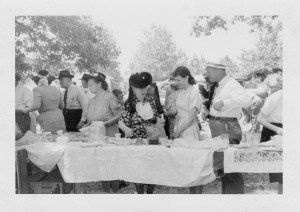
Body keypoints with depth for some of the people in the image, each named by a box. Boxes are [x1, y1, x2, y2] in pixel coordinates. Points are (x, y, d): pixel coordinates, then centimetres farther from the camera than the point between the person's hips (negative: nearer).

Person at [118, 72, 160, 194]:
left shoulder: (151, 100, 3)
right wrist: (127, 129, -32)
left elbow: (157, 119, 11)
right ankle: (140, 192, 21)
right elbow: (121, 122, -11)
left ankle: (150, 192, 23)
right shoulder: (129, 103, -6)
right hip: (135, 141, -2)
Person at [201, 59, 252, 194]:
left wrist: (223, 103, -34)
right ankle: (226, 193, 28)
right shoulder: (219, 86, 16)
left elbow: (246, 99, -31)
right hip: (218, 128, 10)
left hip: (227, 128, -10)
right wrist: (209, 112, 6)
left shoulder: (231, 84, -14)